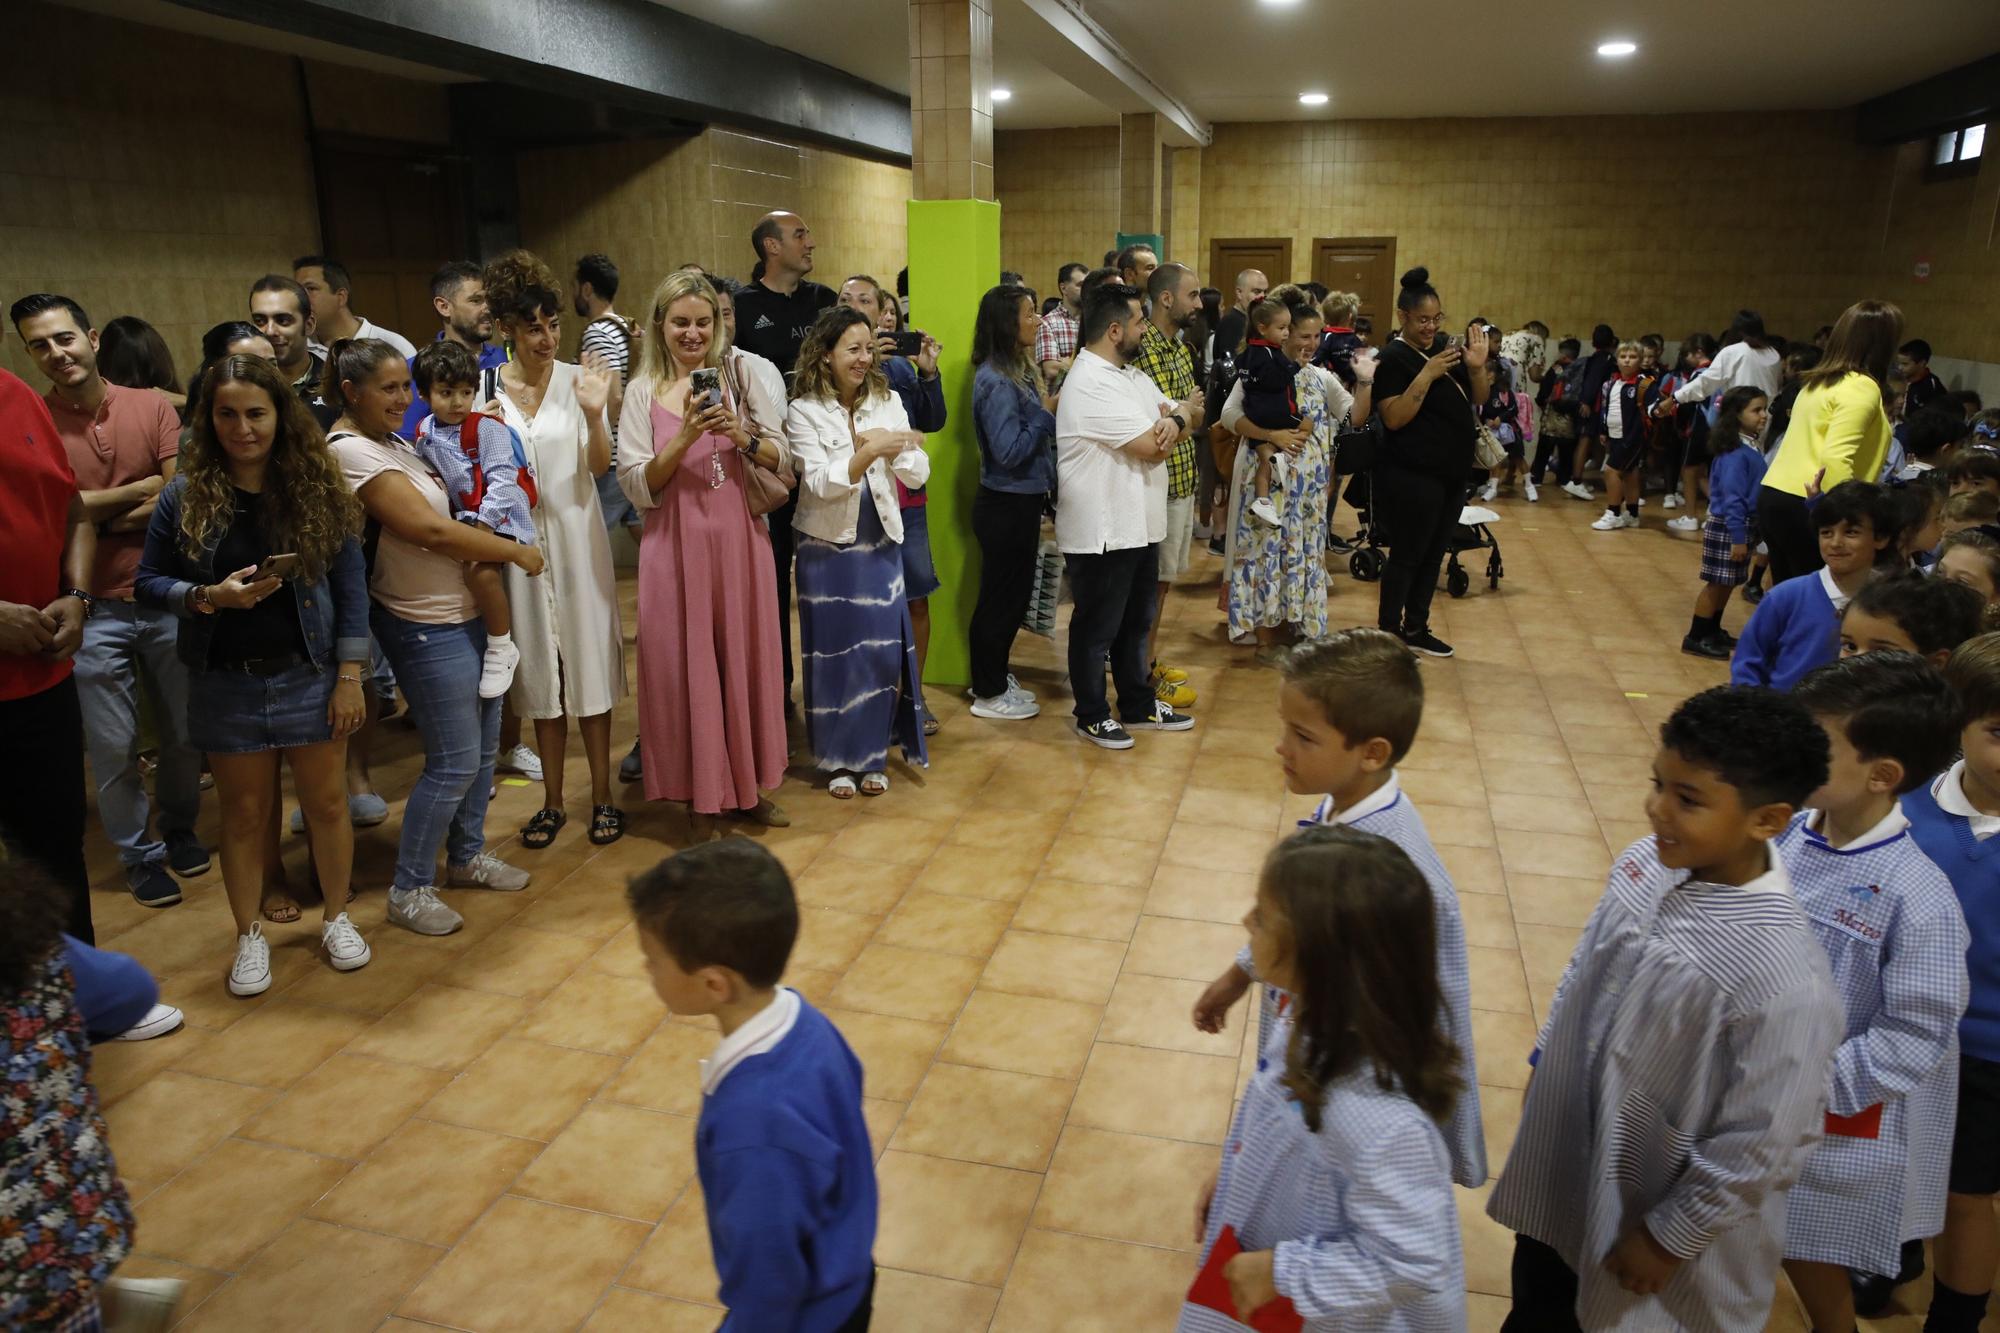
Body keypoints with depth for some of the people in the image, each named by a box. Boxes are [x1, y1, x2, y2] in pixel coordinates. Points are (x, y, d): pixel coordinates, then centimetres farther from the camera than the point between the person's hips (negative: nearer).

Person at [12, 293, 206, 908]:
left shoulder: (152, 406, -1)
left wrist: (98, 511, -14)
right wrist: (140, 491, -10)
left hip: (168, 598, 2)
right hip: (93, 610, -1)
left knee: (186, 733, 14)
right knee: (113, 747, 8)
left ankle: (179, 829, 38)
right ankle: (140, 854, 26)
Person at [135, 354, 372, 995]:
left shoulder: (318, 489, -4)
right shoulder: (185, 494, -3)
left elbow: (351, 587, -4)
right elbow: (149, 581, 2)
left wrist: (349, 677, -7)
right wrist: (209, 597, -19)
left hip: (309, 677, 0)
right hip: (227, 684, 0)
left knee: (327, 804, 10)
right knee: (244, 814, 11)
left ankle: (336, 918, 29)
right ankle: (249, 936, 28)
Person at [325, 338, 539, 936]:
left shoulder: (393, 442, 12)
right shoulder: (351, 451, -16)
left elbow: (441, 516, 14)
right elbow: (430, 530, -21)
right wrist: (516, 550, -12)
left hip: (462, 611, 9)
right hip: (426, 627, -9)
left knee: (483, 744, 16)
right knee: (455, 762, -4)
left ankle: (467, 855, 33)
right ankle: (408, 890, 12)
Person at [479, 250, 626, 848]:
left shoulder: (577, 379, -4)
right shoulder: (484, 388, 1)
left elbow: (600, 467, -7)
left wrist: (595, 416, -24)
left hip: (576, 535, -2)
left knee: (588, 662, 3)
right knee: (540, 668, 10)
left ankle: (602, 796, 15)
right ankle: (552, 801, 22)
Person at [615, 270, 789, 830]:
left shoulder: (741, 378, 6)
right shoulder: (643, 391, 2)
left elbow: (783, 459, 4)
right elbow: (638, 487, -4)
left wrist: (742, 435, -14)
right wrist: (684, 437, -17)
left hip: (739, 541, 1)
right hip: (676, 547, -1)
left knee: (744, 657, 8)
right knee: (685, 663, 3)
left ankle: (747, 784, 23)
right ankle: (701, 787, 19)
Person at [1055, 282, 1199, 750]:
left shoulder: (1129, 374, 12)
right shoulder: (1090, 384, -20)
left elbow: (1185, 412, 12)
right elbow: (1154, 447, -23)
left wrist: (1174, 418, -12)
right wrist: (1169, 425, -1)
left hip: (1139, 526, 10)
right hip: (1101, 533, -10)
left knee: (1135, 622, 20)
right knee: (1096, 628, 6)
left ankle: (1138, 705, 34)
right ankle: (1092, 715, 21)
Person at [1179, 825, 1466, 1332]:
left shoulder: (1381, 1122, -40)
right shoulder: (1318, 1015, -18)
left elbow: (1410, 1265, -28)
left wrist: (1280, 1272, -22)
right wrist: (1229, 1172, 6)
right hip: (1266, 1230, 6)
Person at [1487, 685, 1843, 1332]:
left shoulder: (1784, 980, -32)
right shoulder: (1644, 863, -13)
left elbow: (1756, 1152, -22)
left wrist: (1668, 1238, -12)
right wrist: (1544, 1062, 12)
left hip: (1652, 1219, -6)